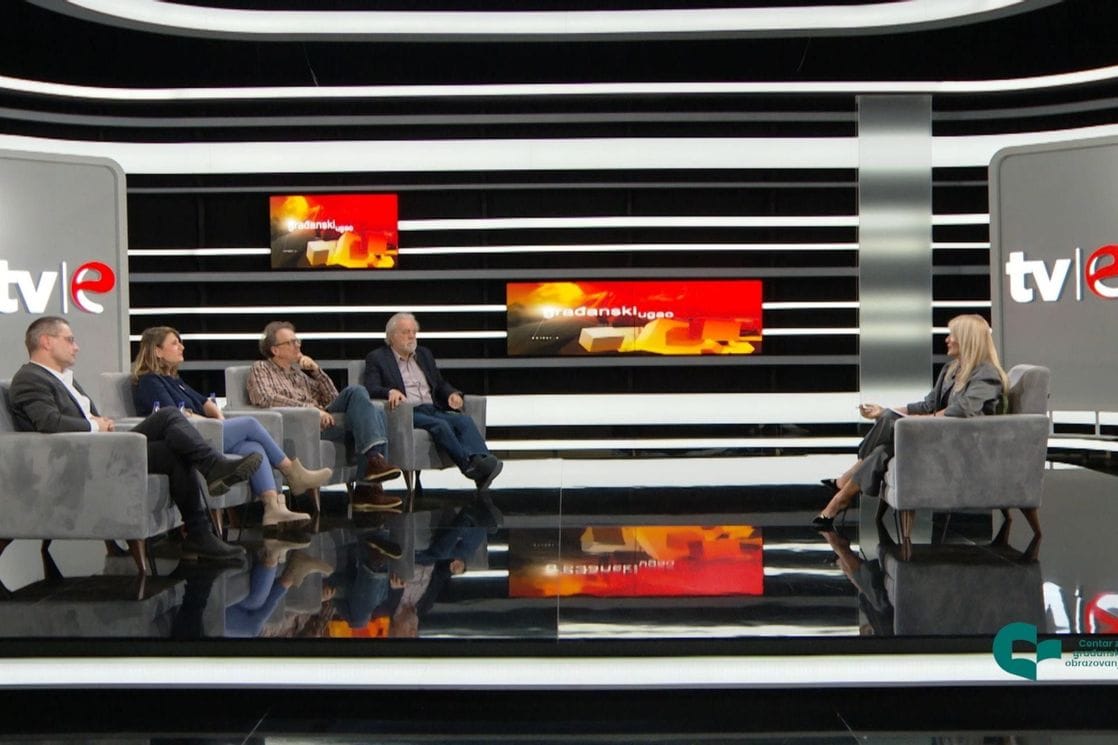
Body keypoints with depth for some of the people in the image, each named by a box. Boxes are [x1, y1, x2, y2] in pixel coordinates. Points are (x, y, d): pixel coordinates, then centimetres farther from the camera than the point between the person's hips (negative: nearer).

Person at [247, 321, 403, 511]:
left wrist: (316, 371, 7)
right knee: (355, 392, -22)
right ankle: (374, 459, -26)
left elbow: (333, 399, 22)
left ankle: (370, 488, -22)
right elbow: (265, 398, -13)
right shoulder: (261, 368, 10)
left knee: (375, 411, -17)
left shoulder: (299, 371, 28)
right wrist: (312, 409, -18)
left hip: (321, 420, 7)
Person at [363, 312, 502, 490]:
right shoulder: (377, 358, 9)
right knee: (440, 425, -34)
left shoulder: (424, 354, 26)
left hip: (433, 409, 5)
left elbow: (440, 384, 28)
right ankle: (470, 465, -46)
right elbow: (370, 389, -5)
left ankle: (481, 460, -50)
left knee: (464, 420, -27)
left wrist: (453, 393, 3)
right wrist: (390, 391, -28)